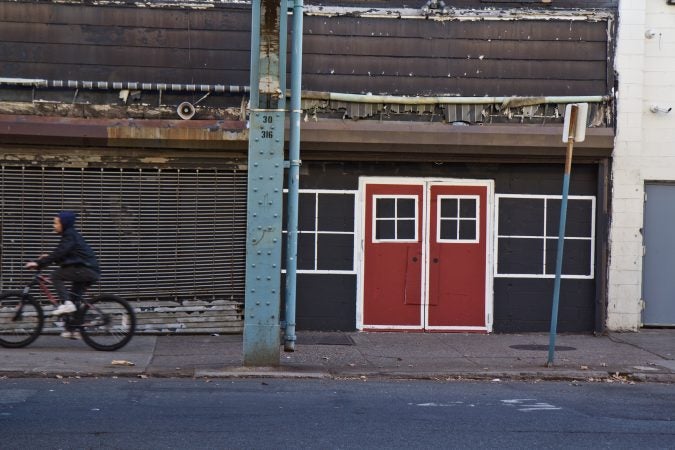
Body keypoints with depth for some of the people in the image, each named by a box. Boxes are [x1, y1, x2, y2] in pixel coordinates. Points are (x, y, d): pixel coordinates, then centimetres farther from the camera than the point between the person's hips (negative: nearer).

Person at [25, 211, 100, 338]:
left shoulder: (70, 235, -11)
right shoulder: (71, 235, 18)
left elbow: (59, 253, -21)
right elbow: (61, 254, 22)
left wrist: (39, 263, -23)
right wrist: (48, 257, 9)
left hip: (87, 270, -10)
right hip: (90, 271, 10)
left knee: (56, 275, -12)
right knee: (75, 298, 14)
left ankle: (66, 303, -19)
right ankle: (73, 329, 19)